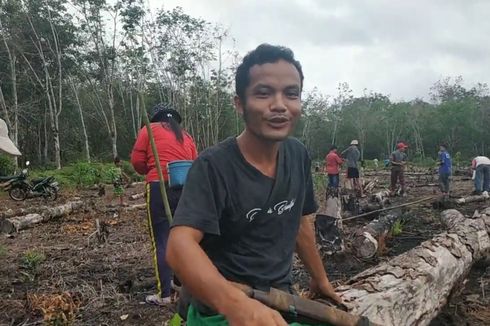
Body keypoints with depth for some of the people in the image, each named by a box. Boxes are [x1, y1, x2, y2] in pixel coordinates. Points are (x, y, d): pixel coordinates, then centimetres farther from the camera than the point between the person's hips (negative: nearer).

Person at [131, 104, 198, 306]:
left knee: (161, 240, 0)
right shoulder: (186, 135, 20)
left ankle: (164, 294, 2)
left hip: (160, 186, -4)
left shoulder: (150, 129, 9)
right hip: (186, 187, 5)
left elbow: (137, 160, 2)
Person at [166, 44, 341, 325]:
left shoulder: (299, 156, -4)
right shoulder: (213, 166, -23)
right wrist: (236, 303, -50)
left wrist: (320, 278, 17)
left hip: (281, 301, 6)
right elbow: (181, 245, -33)